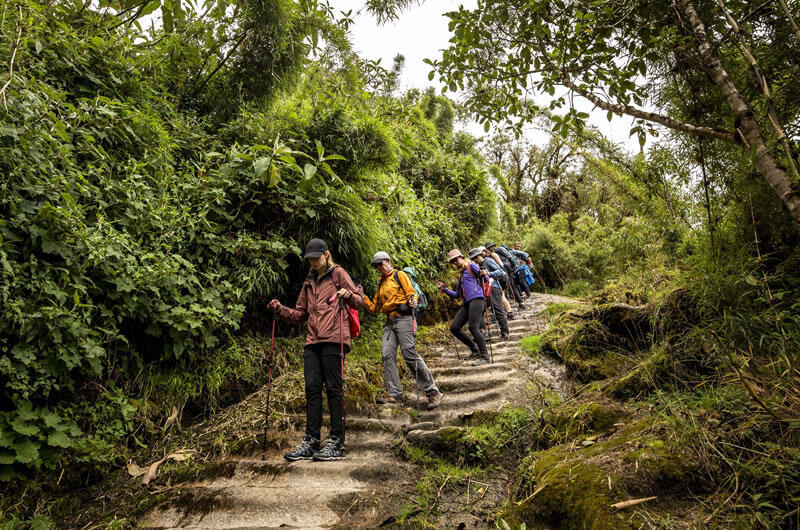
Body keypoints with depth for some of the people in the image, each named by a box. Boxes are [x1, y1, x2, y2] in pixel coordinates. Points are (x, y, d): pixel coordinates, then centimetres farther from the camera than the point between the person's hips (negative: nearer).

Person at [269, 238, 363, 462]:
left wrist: (348, 295, -19)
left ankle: (336, 443, -1)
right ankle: (311, 442, 5)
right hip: (313, 341, 6)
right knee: (312, 388, 1)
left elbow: (359, 301, 2)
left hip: (333, 338, -6)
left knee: (333, 388, -5)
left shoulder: (338, 274, 8)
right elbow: (301, 314, 25)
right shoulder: (309, 282, 25)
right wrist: (281, 309, 9)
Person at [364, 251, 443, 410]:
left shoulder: (399, 275, 6)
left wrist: (412, 301, -25)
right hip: (389, 322, 7)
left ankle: (433, 392, -7)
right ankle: (394, 394, -6)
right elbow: (375, 308, 24)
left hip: (403, 318, -7)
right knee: (387, 355, -8)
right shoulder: (381, 284, 25)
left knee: (410, 354, -14)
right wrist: (363, 298, 10)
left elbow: (411, 293, -4)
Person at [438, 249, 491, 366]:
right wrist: (445, 289, 16)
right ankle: (475, 350, 12)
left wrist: (484, 274, -31)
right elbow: (457, 294, 28)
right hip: (467, 303, 8)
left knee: (473, 328, -19)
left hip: (476, 300, -8)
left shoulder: (471, 266, 6)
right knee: (454, 328, 2)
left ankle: (485, 356, -10)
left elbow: (482, 275, -9)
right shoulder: (461, 275, 27)